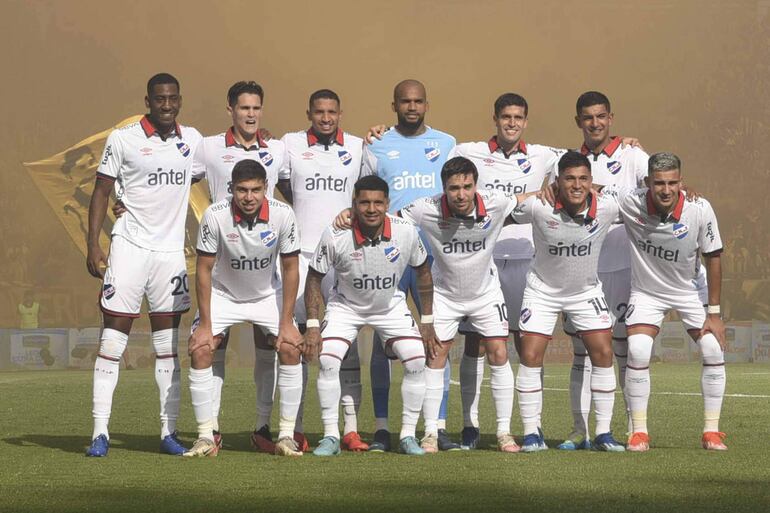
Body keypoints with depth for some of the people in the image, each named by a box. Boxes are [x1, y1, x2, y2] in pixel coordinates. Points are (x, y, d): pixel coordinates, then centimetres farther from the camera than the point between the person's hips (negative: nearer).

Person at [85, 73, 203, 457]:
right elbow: (101, 192, 0)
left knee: (168, 346, 6)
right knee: (113, 340, -5)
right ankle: (100, 432, -4)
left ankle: (169, 431, 9)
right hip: (130, 247, -4)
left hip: (171, 250, 4)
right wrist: (92, 245, -7)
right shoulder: (123, 140, -3)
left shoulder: (192, 139, 8)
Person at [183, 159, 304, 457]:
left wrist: (287, 323, -14)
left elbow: (290, 269, -12)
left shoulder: (283, 215, -23)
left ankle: (287, 436, -6)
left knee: (291, 350, -16)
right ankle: (206, 438, -9)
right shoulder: (215, 216, -27)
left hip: (268, 295, 1)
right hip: (223, 295, -1)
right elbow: (204, 269, -17)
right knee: (200, 351, -17)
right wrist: (205, 325, -17)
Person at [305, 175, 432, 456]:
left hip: (391, 306, 1)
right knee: (328, 361, -20)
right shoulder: (335, 236, -26)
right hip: (346, 305, -1)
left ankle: (408, 435, 0)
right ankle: (331, 436, -7)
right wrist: (312, 326, -14)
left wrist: (426, 322, 1)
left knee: (416, 361, -14)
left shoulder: (406, 232, -21)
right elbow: (315, 278, -11)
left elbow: (423, 273, -2)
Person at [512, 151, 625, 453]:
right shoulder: (538, 208, -25)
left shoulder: (607, 209, -19)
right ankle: (532, 434, 0)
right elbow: (506, 217, -4)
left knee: (603, 354, -6)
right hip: (542, 290, -1)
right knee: (530, 357, -9)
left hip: (587, 291, 2)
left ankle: (603, 433, 3)